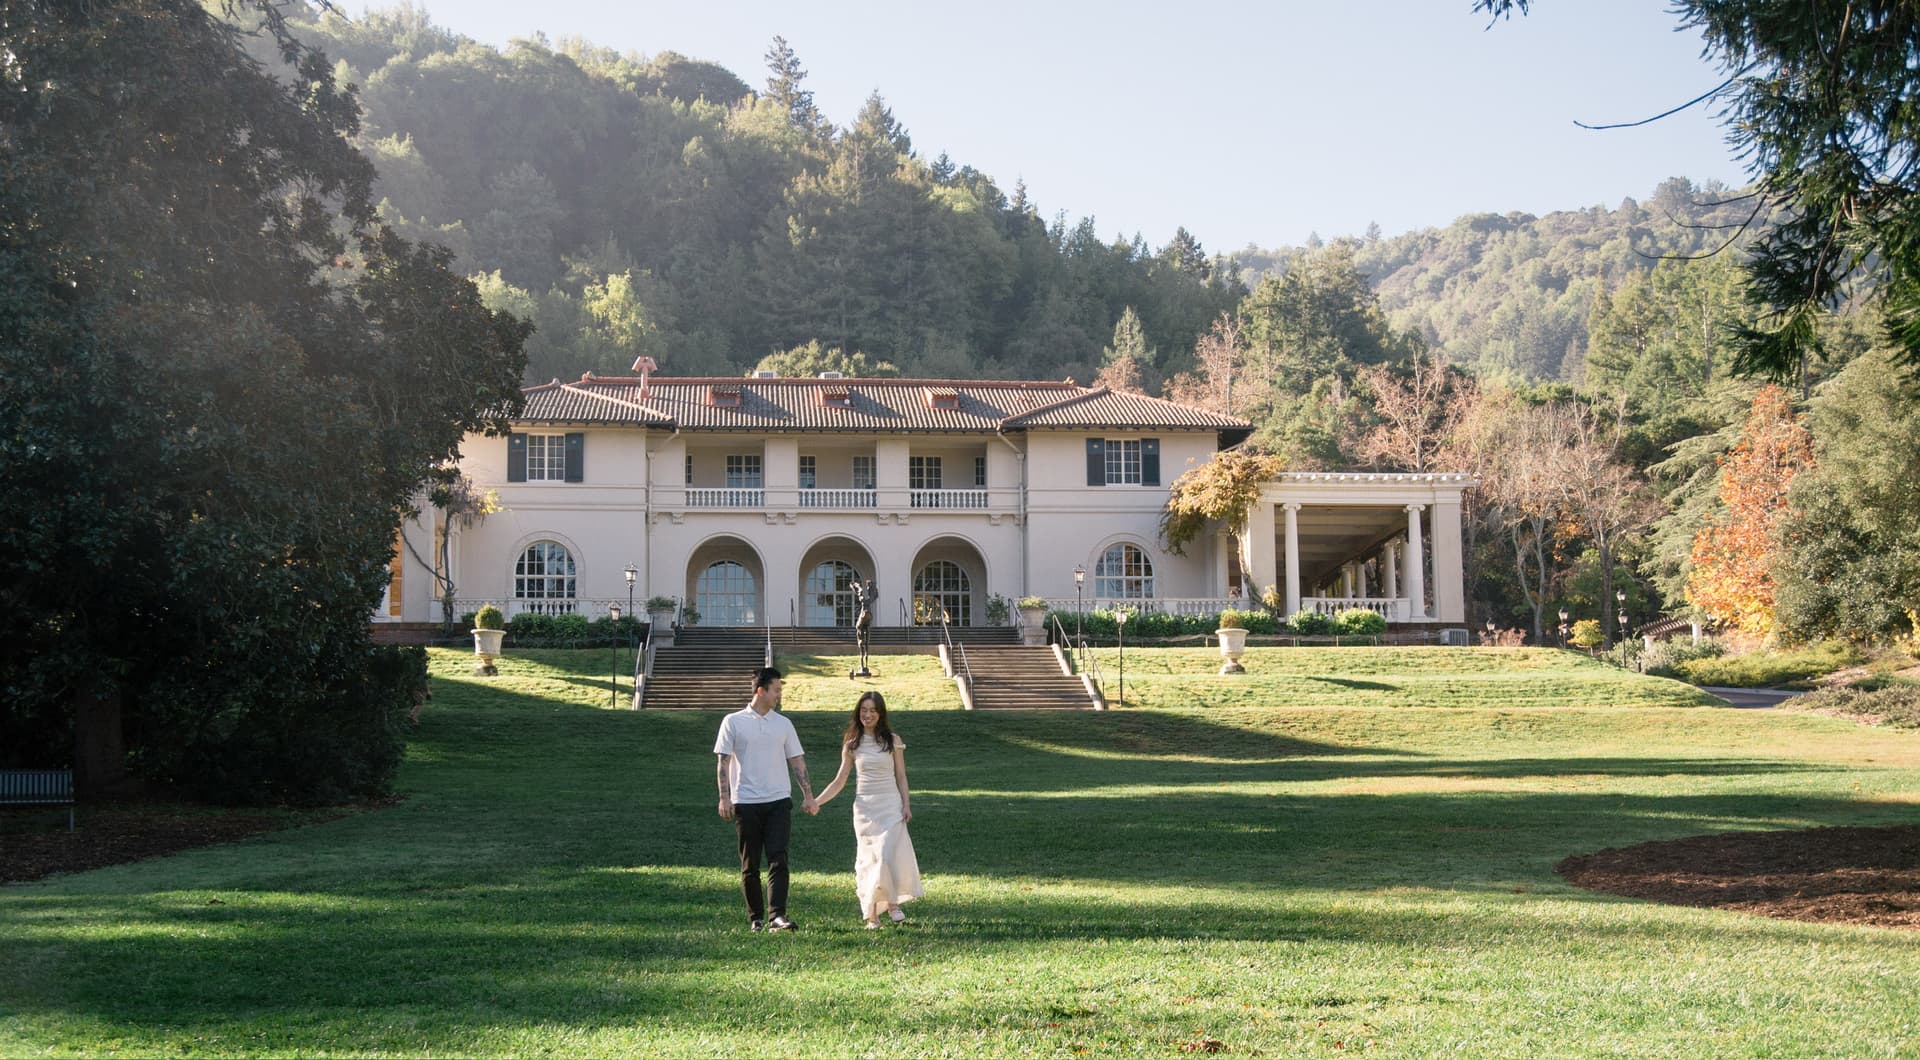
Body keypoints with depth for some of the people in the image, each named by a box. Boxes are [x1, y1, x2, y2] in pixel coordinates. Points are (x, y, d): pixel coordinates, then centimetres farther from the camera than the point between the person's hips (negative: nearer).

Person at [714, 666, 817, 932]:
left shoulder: (783, 723, 11)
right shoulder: (733, 722, 2)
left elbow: (797, 760, 14)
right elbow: (723, 761, 1)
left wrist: (808, 795, 8)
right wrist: (724, 798, -8)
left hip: (778, 801, 2)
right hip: (745, 802, -2)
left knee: (778, 859, -11)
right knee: (750, 864, 5)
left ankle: (777, 916, -17)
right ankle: (756, 918, 15)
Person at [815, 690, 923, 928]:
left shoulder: (893, 740, 2)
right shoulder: (852, 744, 5)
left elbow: (901, 776, 6)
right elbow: (840, 781, 6)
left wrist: (906, 805, -3)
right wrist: (816, 801, -4)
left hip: (890, 805, -1)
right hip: (864, 806, 1)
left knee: (888, 855, -13)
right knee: (868, 859, 1)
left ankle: (892, 903, 5)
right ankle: (872, 915, 6)